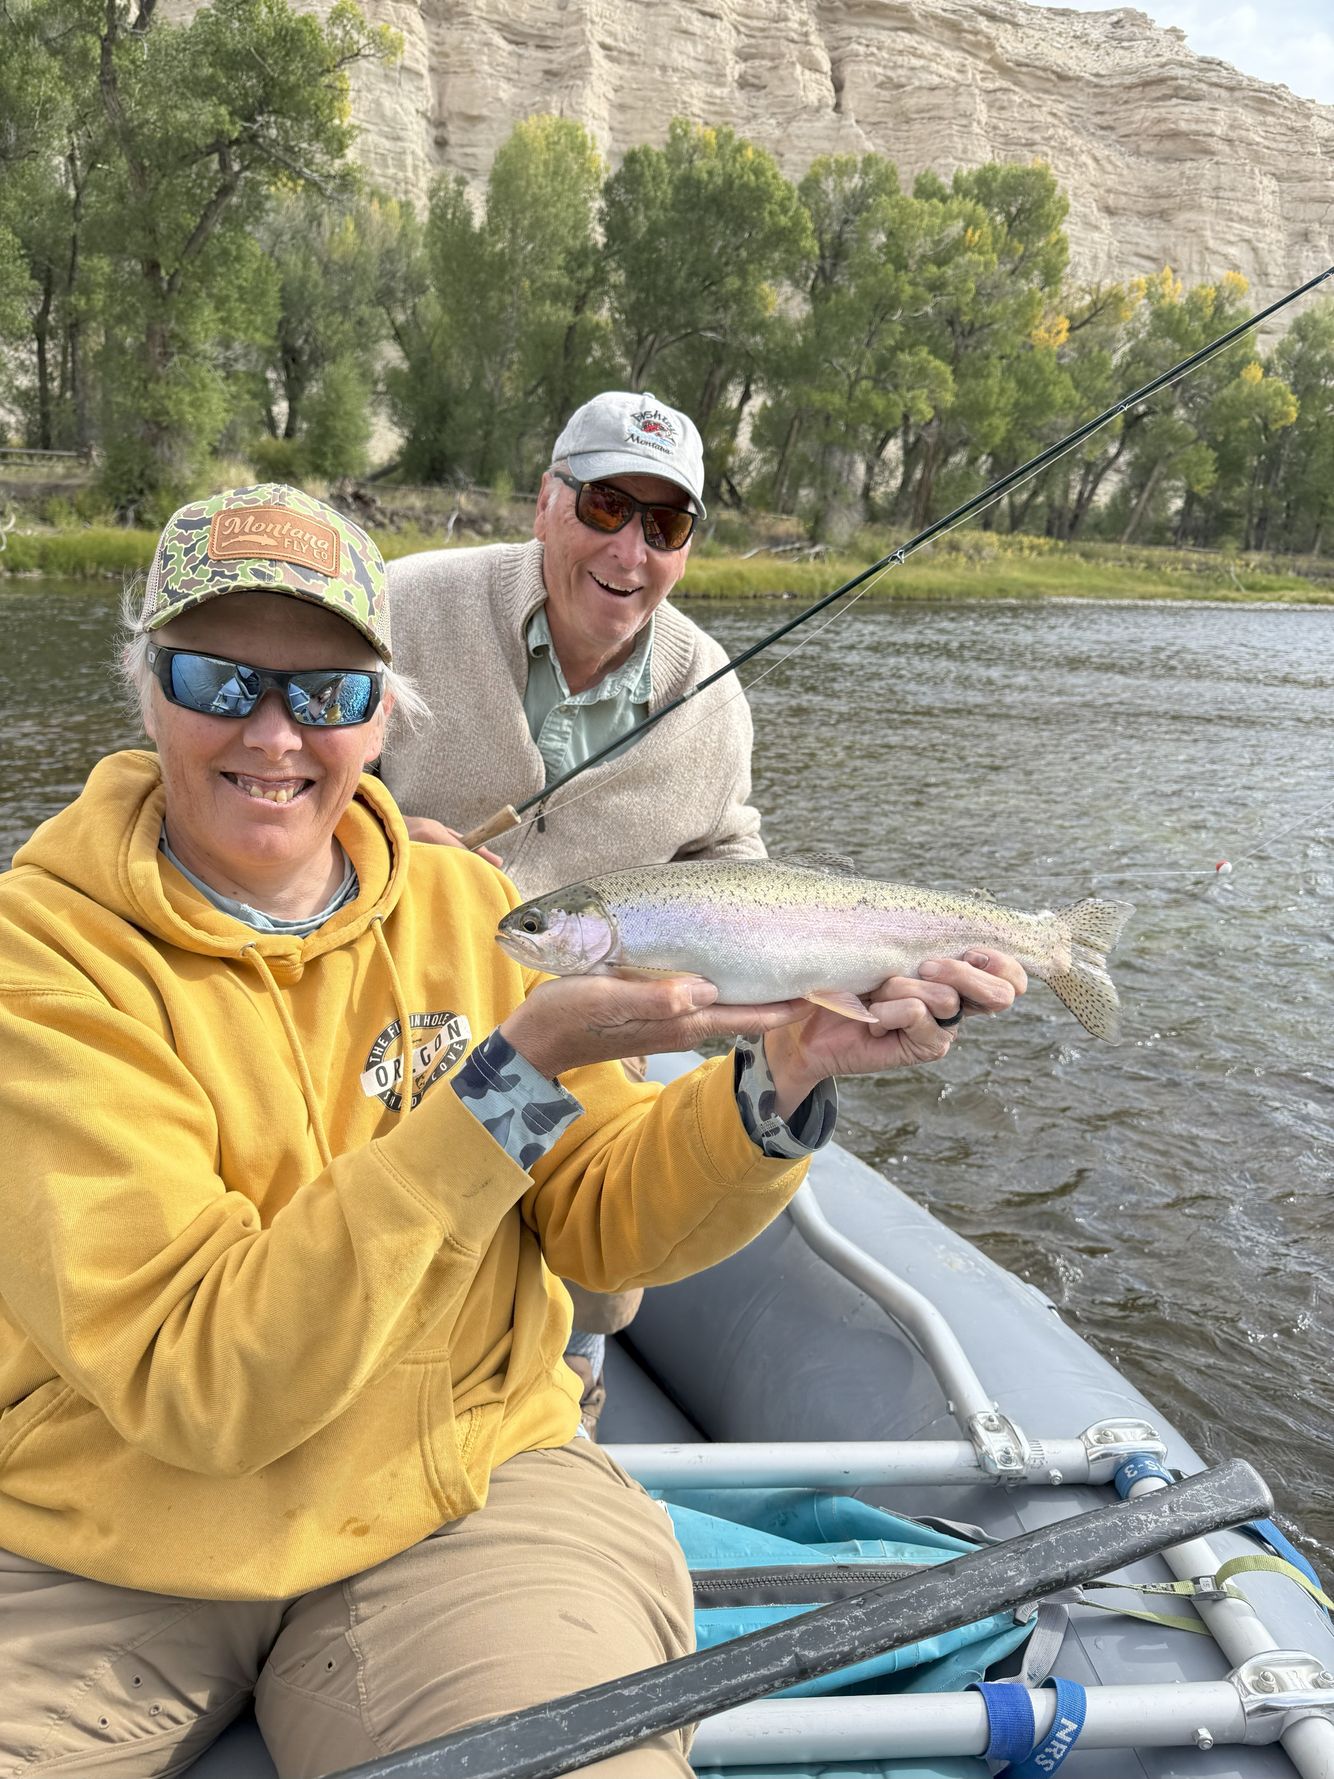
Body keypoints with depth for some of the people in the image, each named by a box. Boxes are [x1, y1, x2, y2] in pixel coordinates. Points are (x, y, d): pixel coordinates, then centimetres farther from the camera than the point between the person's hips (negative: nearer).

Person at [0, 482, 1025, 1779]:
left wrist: (777, 1084, -20)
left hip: (456, 1493, 2)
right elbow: (195, 1380, -23)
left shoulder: (466, 907, -1)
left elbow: (600, 1224, -1)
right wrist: (521, 1073, -29)